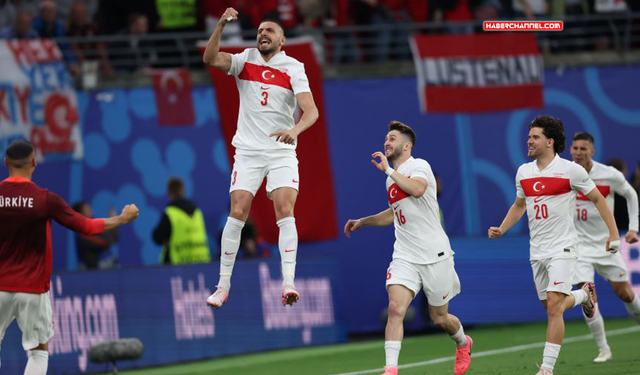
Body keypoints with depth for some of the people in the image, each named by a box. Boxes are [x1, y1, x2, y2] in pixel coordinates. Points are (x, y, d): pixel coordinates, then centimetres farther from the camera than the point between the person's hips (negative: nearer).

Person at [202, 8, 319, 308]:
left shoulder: (293, 68, -3)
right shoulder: (245, 61, 4)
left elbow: (311, 110, -14)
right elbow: (210, 59, -13)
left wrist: (295, 130, -34)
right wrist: (221, 26, -26)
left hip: (282, 152, -1)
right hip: (248, 151, 1)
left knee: (285, 211, -17)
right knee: (237, 214, -6)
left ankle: (288, 281, -22)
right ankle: (223, 285, 2)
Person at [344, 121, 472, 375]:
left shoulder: (419, 166, -9)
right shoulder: (392, 179, 15)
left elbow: (417, 189, -33)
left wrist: (388, 169, -25)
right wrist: (363, 222, 27)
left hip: (435, 256, -5)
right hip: (404, 256, 5)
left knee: (440, 318, 8)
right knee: (396, 308, -17)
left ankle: (463, 344, 40)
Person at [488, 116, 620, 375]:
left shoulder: (570, 170, -9)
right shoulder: (523, 172, 7)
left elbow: (597, 199, 0)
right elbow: (519, 205, 22)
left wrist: (613, 233, -5)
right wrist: (501, 229, 8)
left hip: (562, 247, -6)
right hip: (537, 251, 6)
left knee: (554, 304, -18)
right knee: (551, 306, 12)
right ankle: (584, 295, 45)